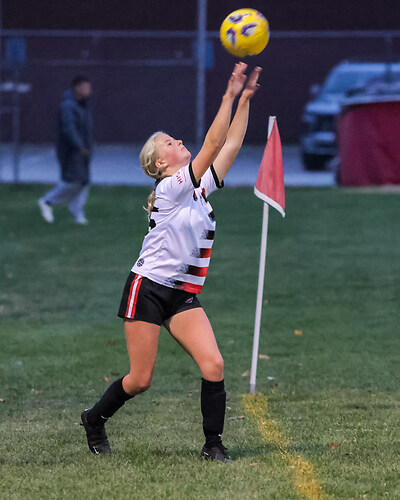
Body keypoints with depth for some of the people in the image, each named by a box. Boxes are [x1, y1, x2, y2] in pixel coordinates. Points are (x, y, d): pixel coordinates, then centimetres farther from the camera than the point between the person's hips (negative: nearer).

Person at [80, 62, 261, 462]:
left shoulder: (200, 187, 9)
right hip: (148, 289, -7)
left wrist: (245, 98, 1)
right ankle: (94, 419, 25)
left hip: (184, 295, 7)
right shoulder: (171, 187, -13)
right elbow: (212, 145, -21)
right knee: (140, 380, -2)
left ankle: (213, 443, 0)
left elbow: (230, 145, 6)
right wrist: (230, 95, -22)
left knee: (213, 365, -11)